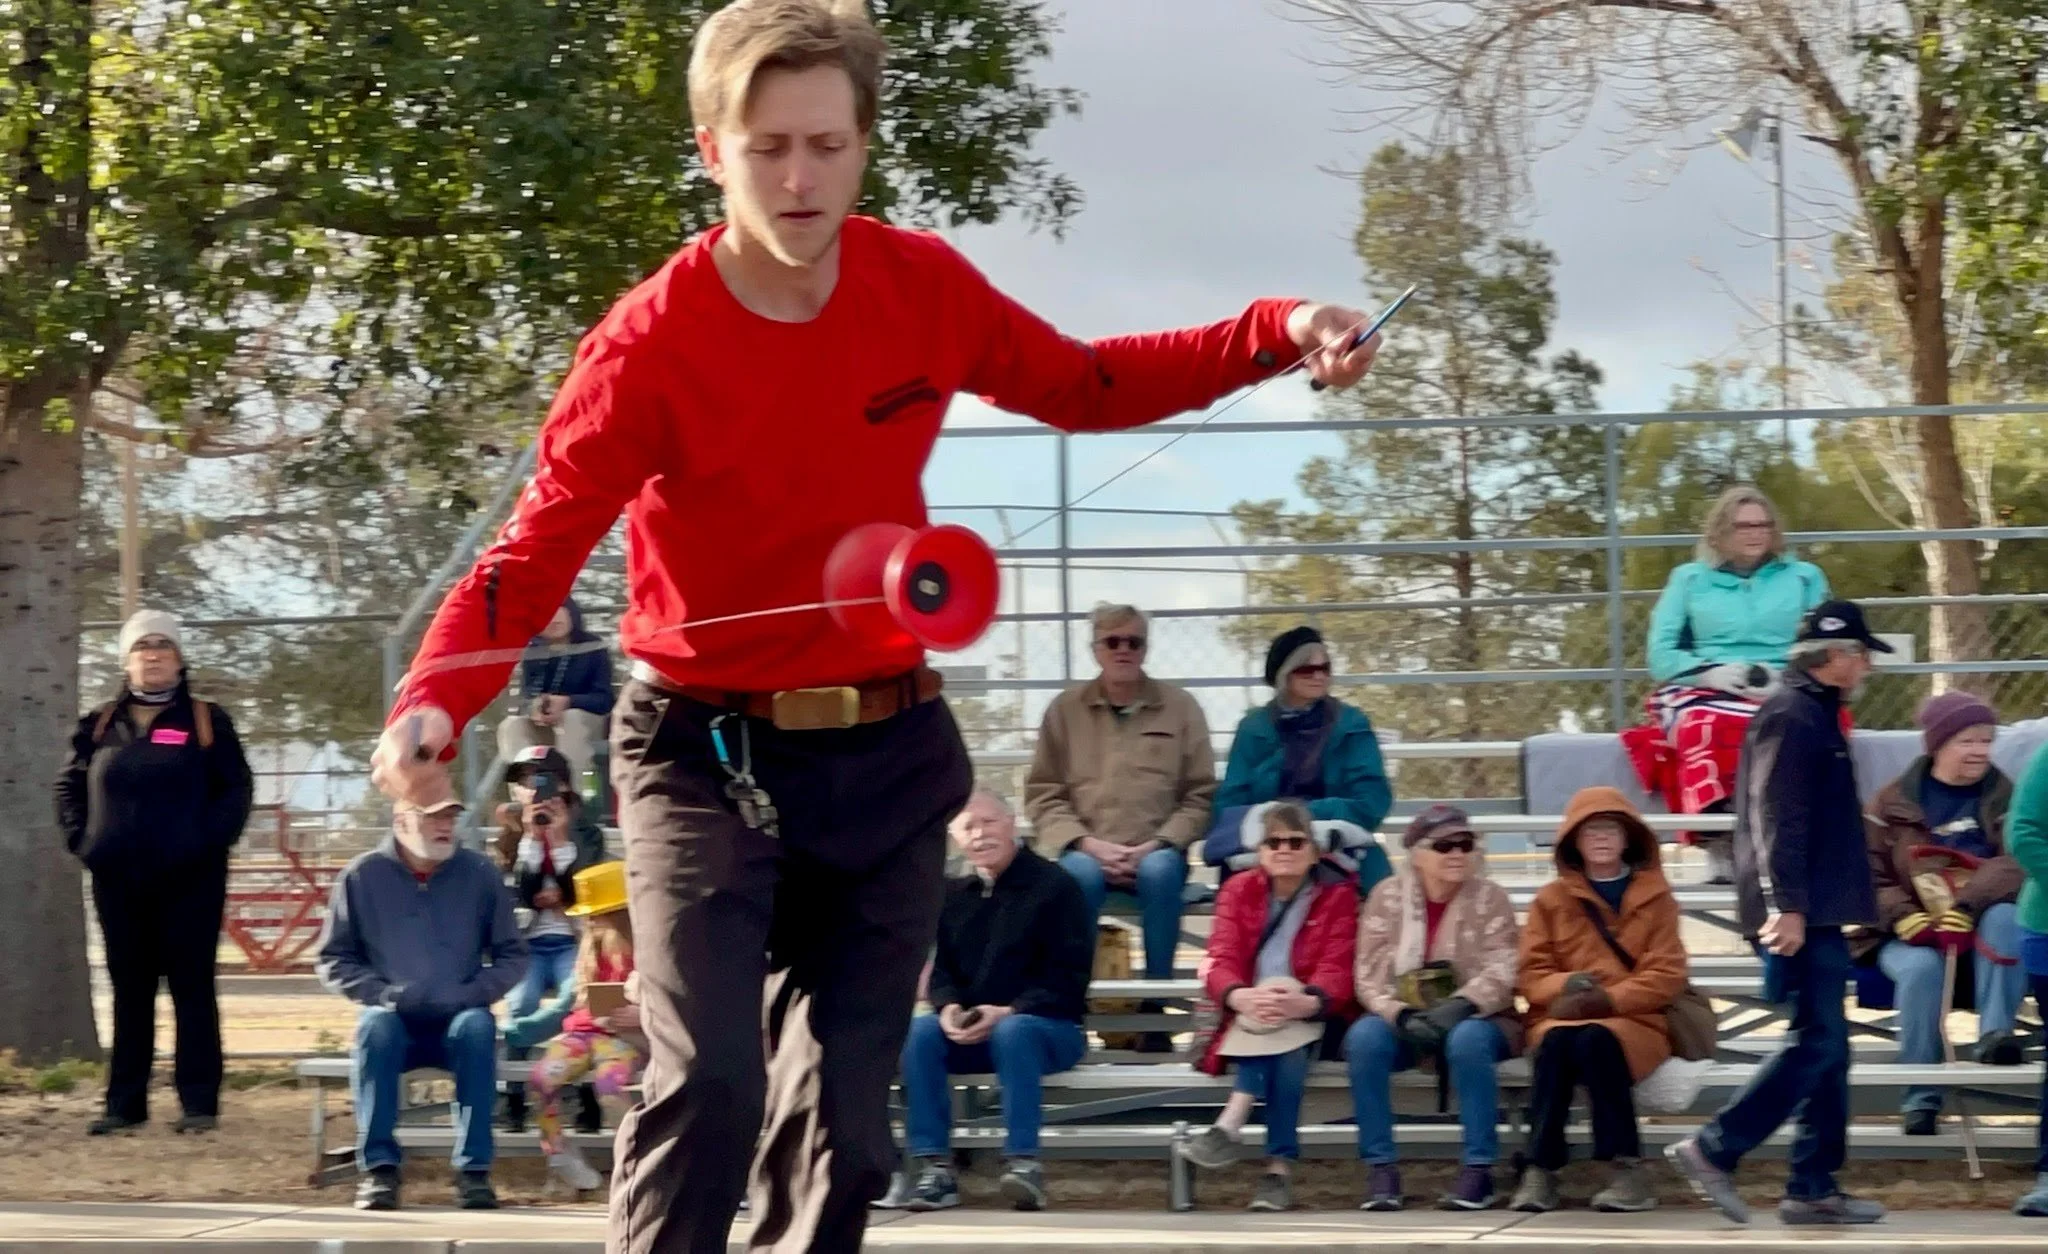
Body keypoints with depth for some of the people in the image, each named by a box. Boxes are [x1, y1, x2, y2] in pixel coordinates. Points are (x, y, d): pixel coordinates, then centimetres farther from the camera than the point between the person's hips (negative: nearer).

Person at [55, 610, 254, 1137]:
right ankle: (125, 1102, 11)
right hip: (118, 881, 3)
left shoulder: (206, 721, 2)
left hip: (190, 880, -3)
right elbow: (69, 785, 16)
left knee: (192, 988, -1)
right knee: (130, 991, 8)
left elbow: (237, 788, -1)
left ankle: (199, 1102, 0)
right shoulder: (101, 724, 10)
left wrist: (209, 840, -13)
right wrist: (80, 839, 2)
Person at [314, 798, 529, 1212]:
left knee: (478, 1025, -32)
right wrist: (381, 993, -13)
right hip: (394, 1023, 0)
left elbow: (512, 956, 5)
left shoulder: (479, 873, 2)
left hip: (458, 1023, 0)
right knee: (375, 1024, -33)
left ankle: (474, 1169, -29)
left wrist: (472, 995, -12)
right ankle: (378, 1167, -30)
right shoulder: (362, 875, 0)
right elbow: (333, 961, 3)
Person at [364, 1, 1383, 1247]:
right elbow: (533, 553, -22)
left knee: (847, 1118, 9)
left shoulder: (924, 287, -5)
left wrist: (1277, 336, 0)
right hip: (707, 756, -4)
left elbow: (1083, 387, 12)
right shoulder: (651, 344, -18)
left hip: (885, 759, 4)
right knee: (706, 1077, -22)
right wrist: (433, 703, -41)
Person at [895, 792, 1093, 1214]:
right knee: (918, 1033, -26)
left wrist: (1008, 1012, -22)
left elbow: (1068, 976, -11)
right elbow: (938, 967, 9)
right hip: (968, 1029, 4)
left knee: (1013, 1033, -39)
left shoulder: (1055, 886, -5)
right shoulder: (952, 895, 11)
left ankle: (1023, 1162, -38)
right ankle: (933, 1167, -27)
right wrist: (948, 1008, -15)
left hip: (1050, 1025, -4)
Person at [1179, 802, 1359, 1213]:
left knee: (1288, 1040, -36)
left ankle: (1230, 1125, -41)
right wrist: (1241, 997, -32)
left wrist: (1306, 1002, -37)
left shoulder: (1338, 895, 1)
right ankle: (1280, 1165, -41)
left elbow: (1337, 968, -12)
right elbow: (1220, 960, -7)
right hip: (1249, 1014, 2)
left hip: (1310, 1014, -1)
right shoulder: (1239, 890, 8)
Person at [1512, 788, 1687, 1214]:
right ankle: (1542, 1169, -34)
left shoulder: (1655, 897, 10)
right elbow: (1533, 974, 7)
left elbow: (1666, 976, 0)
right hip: (1562, 1017, 1)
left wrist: (1609, 999, -16)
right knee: (1557, 1041, -34)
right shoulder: (1551, 899, 14)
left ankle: (1629, 1168, -31)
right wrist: (1565, 985, -16)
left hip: (1635, 1022, -1)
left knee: (1595, 1039, -36)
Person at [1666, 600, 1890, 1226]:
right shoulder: (1792, 716, -13)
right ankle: (1714, 1149, -9)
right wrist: (1787, 906, -25)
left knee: (1825, 1046, 9)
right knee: (1817, 1042, -11)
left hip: (1817, 911, 10)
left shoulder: (1814, 713, 20)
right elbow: (1777, 819, -20)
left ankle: (1814, 1187, 11)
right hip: (1803, 912, -10)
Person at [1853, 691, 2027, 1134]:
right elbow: (1867, 875, 3)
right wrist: (1902, 915, -19)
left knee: (2006, 915, -32)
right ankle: (1920, 1097, -25)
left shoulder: (2004, 798, 7)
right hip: (1912, 934, -1)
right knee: (1921, 968, -34)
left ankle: (1995, 1032, -32)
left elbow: (2020, 861, -11)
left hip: (1981, 928, 1)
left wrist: (1970, 903, -30)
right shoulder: (1893, 803, 5)